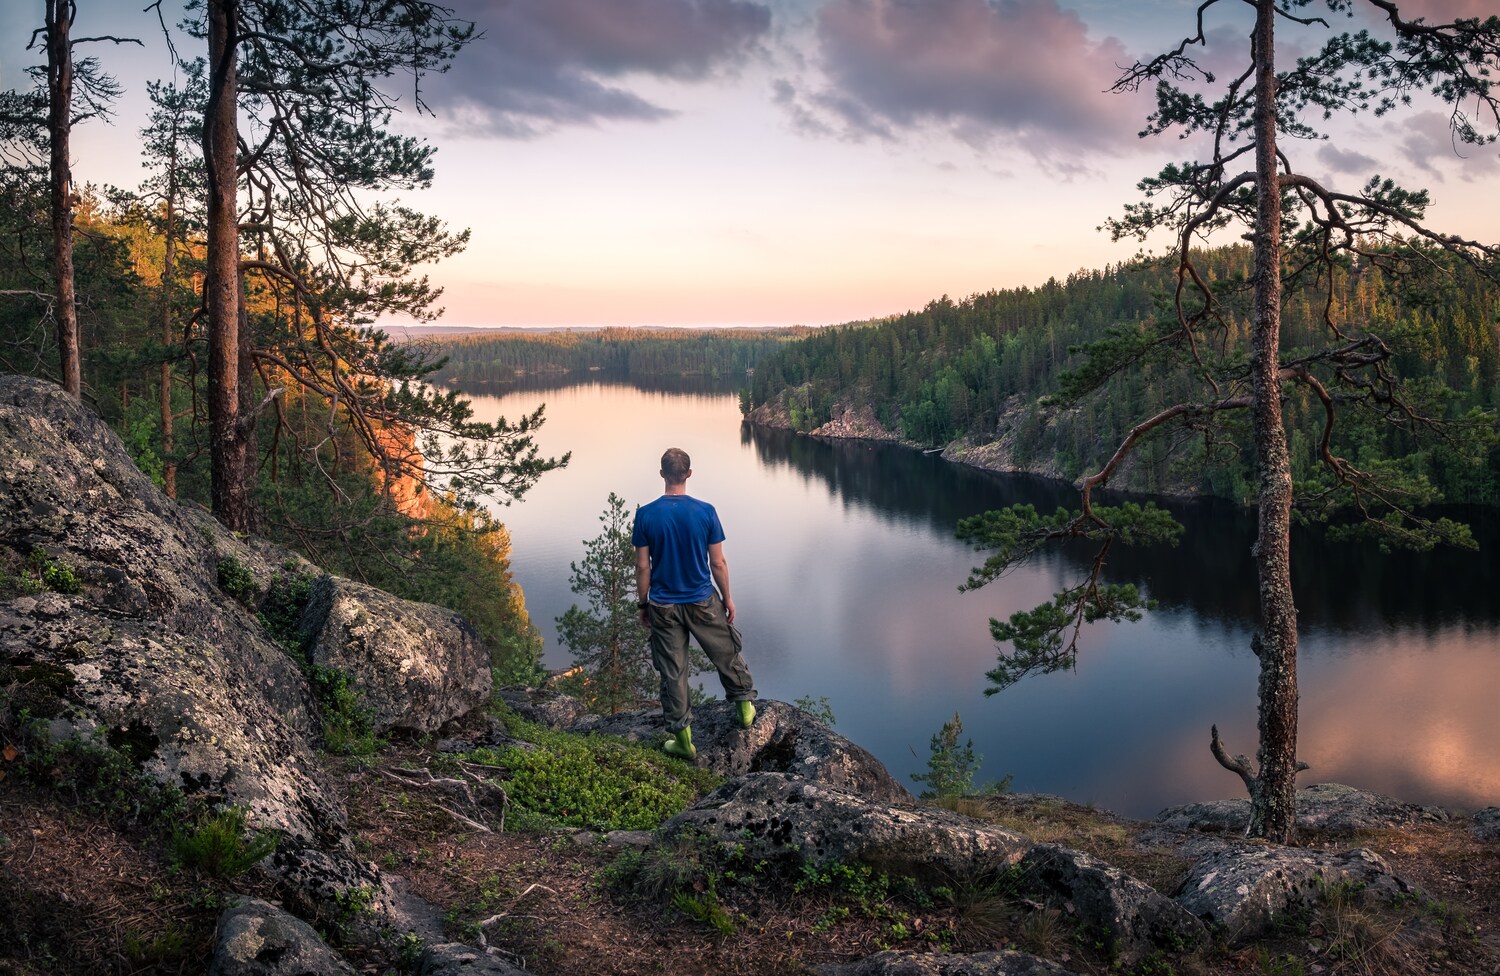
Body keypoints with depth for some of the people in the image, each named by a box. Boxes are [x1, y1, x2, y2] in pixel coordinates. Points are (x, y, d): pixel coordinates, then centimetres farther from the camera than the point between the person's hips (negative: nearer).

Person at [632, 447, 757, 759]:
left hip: (663, 605, 1)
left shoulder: (645, 515, -11)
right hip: (703, 602, -1)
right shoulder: (705, 512, -12)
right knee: (727, 655, 21)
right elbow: (718, 563, -7)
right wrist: (727, 598, 7)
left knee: (672, 672, 10)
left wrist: (643, 604, 6)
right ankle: (744, 707, 36)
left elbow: (643, 566, -6)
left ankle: (683, 738, 17)